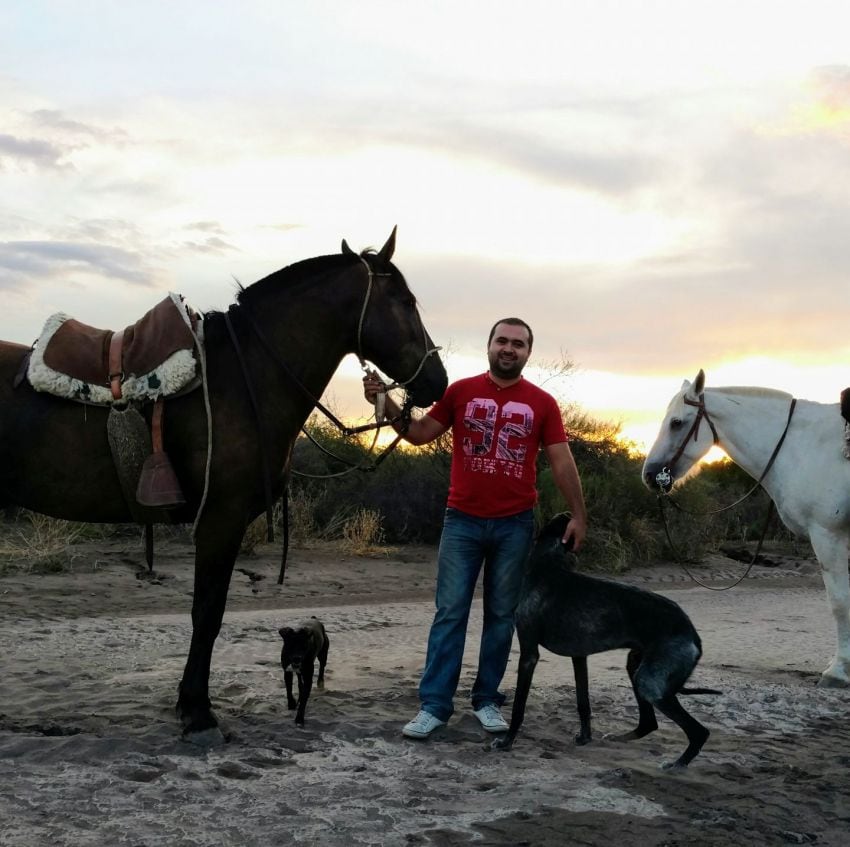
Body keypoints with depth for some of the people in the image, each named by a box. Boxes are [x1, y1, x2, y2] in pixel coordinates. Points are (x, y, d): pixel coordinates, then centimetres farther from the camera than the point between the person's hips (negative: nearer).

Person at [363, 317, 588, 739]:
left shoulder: (542, 403, 2)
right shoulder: (460, 391, 2)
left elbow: (562, 462, 2)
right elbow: (420, 433, 4)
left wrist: (578, 515, -3)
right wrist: (385, 402, -8)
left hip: (515, 526, 1)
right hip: (462, 521, 0)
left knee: (501, 616, 8)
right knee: (450, 613, 0)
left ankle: (487, 700, 19)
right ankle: (434, 705, 4)